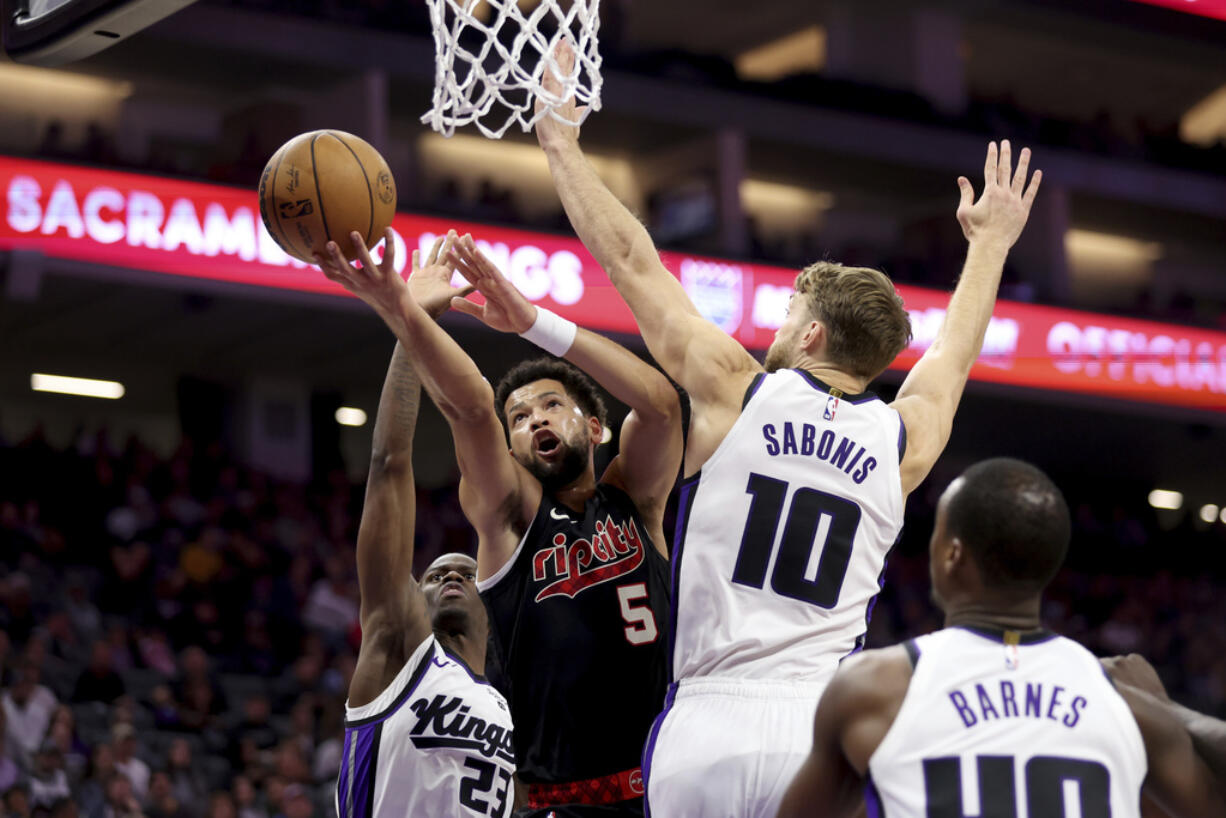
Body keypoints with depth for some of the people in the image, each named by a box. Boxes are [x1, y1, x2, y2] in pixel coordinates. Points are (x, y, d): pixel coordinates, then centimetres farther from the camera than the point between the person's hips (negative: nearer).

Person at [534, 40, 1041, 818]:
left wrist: (562, 143, 25)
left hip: (707, 725, -1)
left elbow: (631, 261, 13)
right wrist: (991, 242, 50)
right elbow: (955, 351, 33)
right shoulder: (903, 440, 11)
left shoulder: (735, 390, 4)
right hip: (821, 728, 1)